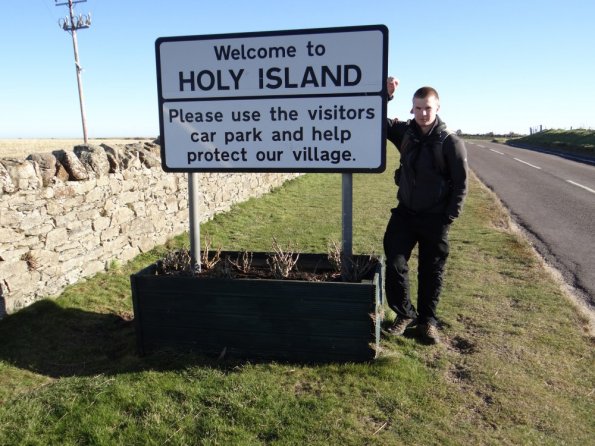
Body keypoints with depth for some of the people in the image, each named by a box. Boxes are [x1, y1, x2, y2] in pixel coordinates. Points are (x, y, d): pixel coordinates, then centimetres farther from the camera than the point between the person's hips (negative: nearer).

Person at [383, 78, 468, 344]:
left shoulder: (451, 143, -11)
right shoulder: (404, 133, 0)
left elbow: (460, 185, -8)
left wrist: (448, 219, -12)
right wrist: (385, 95, -16)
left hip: (434, 219, -3)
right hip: (404, 213, 3)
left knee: (431, 272, 8)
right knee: (394, 264, -1)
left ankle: (427, 321, 26)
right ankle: (404, 314, 20)